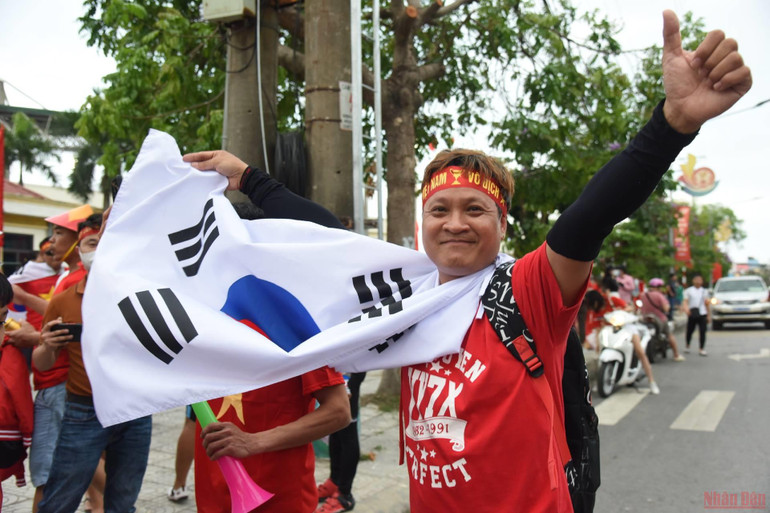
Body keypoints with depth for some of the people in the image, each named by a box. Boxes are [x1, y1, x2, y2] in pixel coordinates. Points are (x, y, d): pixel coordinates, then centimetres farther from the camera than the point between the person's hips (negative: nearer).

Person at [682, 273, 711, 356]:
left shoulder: (704, 291, 15)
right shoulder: (688, 290, 5)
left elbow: (707, 304, 17)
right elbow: (685, 301, -6)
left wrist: (709, 315, 14)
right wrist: (685, 308, -27)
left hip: (702, 314, 2)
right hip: (692, 314, -2)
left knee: (702, 332, -5)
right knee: (689, 331, 6)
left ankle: (702, 349, 1)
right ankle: (687, 346, 28)